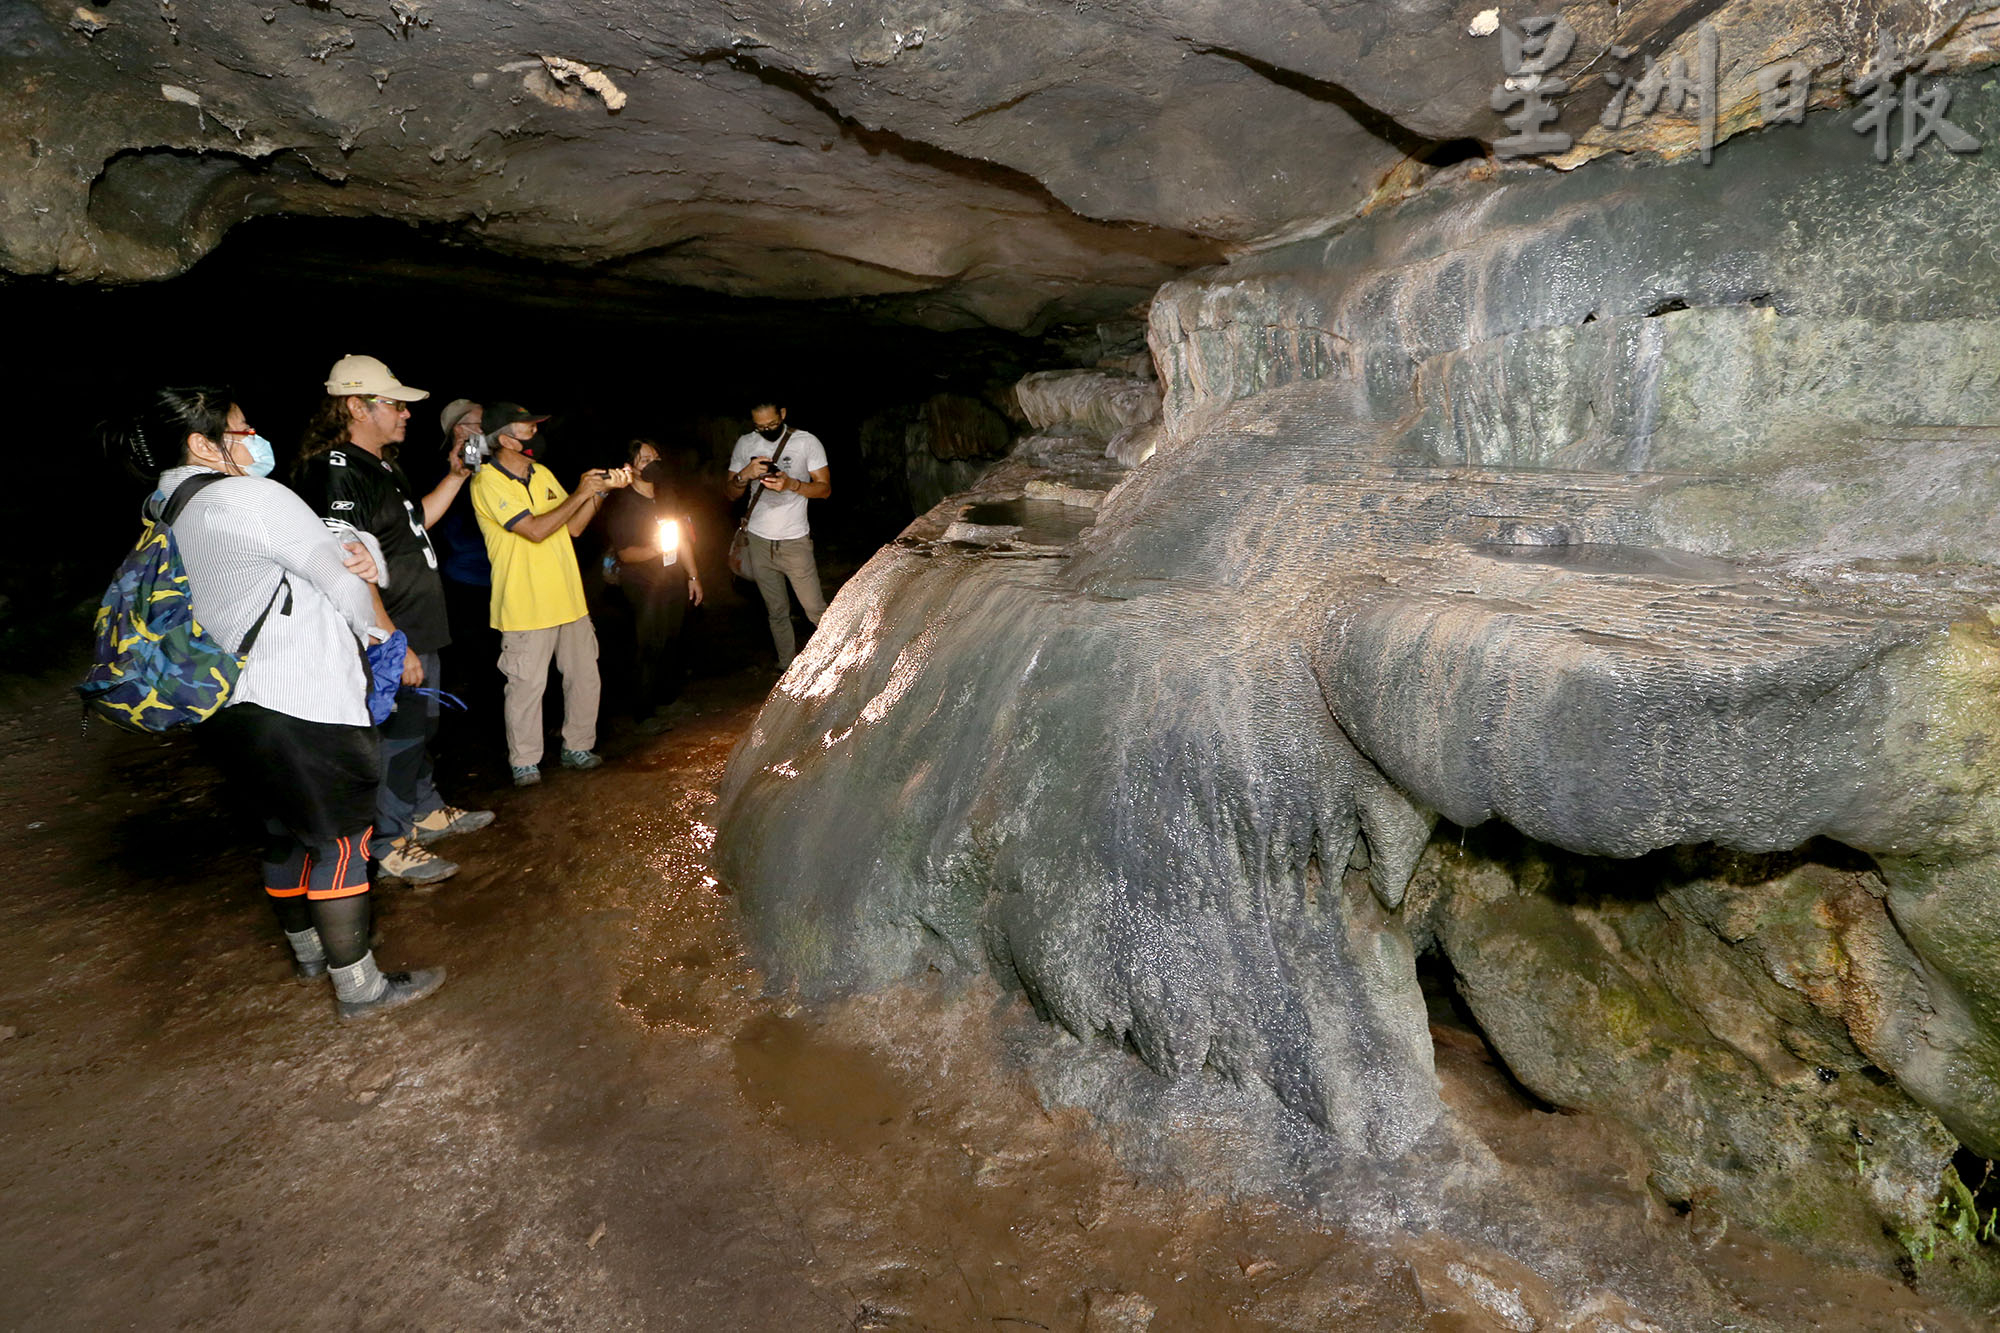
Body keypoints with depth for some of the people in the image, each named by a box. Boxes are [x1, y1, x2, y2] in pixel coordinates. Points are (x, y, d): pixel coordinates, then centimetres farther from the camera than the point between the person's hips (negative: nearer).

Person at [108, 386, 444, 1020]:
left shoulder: (166, 516, 13)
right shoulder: (251, 497, -15)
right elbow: (341, 581, -9)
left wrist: (347, 562, -5)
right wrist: (389, 644, 7)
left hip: (231, 707, 9)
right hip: (300, 704, -9)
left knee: (287, 830, 23)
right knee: (341, 837, 0)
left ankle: (308, 948, 40)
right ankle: (358, 986, 6)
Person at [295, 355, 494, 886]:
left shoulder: (383, 467, 12)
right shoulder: (335, 471, -20)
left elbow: (416, 520, 29)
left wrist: (456, 476, 16)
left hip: (420, 632, 10)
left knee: (420, 727, 22)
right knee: (396, 736, 1)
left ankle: (426, 811, 39)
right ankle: (389, 845, 15)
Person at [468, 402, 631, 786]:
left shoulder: (542, 474, 11)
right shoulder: (487, 482, -11)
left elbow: (573, 527, 9)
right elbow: (535, 530, -21)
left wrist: (601, 490, -3)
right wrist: (580, 494, -15)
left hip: (569, 598, 7)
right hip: (524, 607, -7)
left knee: (584, 676, 11)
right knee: (527, 686, -1)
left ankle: (578, 748, 27)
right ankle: (524, 763, 14)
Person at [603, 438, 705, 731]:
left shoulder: (669, 494, 10)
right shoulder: (621, 505, -10)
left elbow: (684, 539, 16)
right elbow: (625, 553, -15)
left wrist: (693, 576, 15)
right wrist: (655, 549, -33)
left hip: (674, 580, 6)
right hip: (644, 586, -6)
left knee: (672, 641, 11)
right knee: (648, 647, -5)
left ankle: (668, 698, 28)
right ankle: (646, 713, 3)